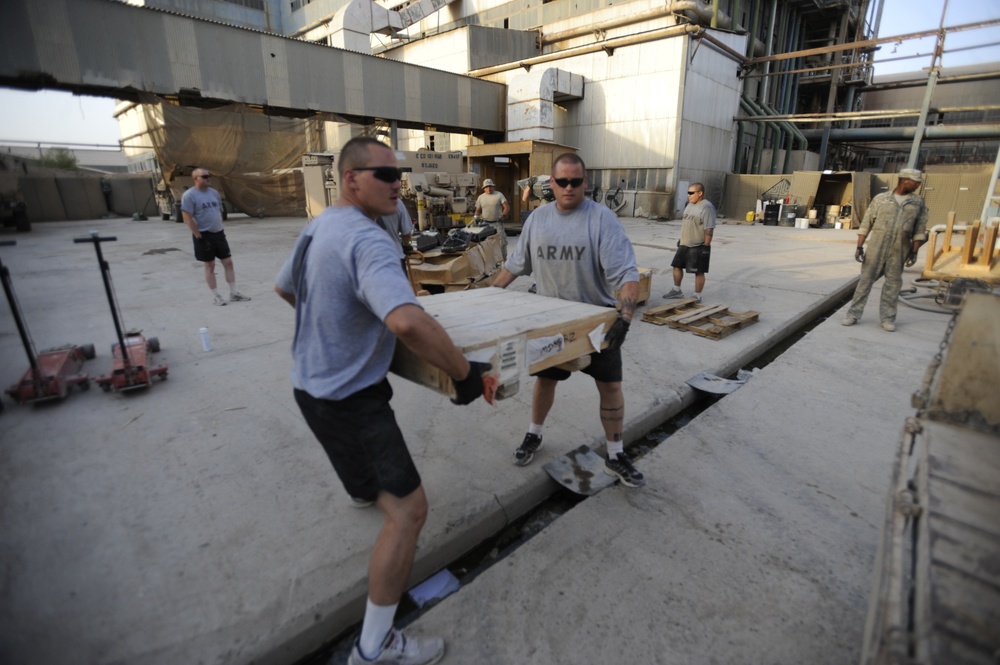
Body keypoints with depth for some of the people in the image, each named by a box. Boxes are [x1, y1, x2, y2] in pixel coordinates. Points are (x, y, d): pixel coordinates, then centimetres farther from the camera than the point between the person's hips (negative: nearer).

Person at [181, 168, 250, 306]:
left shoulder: (214, 193, 9)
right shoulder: (189, 195, -11)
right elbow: (187, 218, -14)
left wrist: (220, 229, 14)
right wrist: (198, 235, -17)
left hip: (219, 233, 6)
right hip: (204, 235, -6)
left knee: (228, 262, 6)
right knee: (209, 266, 3)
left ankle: (234, 293, 14)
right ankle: (216, 296, 11)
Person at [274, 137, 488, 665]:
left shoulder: (317, 227, 5)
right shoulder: (368, 241, -27)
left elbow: (284, 288, 22)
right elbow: (409, 322, -44)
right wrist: (465, 373, -31)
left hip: (310, 381, 10)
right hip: (347, 400, -10)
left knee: (371, 425, 41)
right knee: (408, 513, -4)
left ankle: (362, 491, 71)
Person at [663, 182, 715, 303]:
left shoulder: (706, 207, -17)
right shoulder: (689, 205, 11)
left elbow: (709, 229, -20)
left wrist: (706, 246, -22)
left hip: (698, 247, -9)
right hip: (684, 244, 9)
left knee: (699, 271, 0)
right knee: (677, 266, 15)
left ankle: (697, 296, 9)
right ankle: (677, 290, 30)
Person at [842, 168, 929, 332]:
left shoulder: (918, 203, 8)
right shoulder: (880, 199, 3)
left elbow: (919, 230, 8)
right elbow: (866, 224, 2)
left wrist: (914, 251, 0)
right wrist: (859, 246, -4)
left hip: (898, 251, 2)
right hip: (875, 248, -2)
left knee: (893, 284, 5)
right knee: (866, 280, 0)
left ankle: (888, 318, 12)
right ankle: (853, 314, 5)